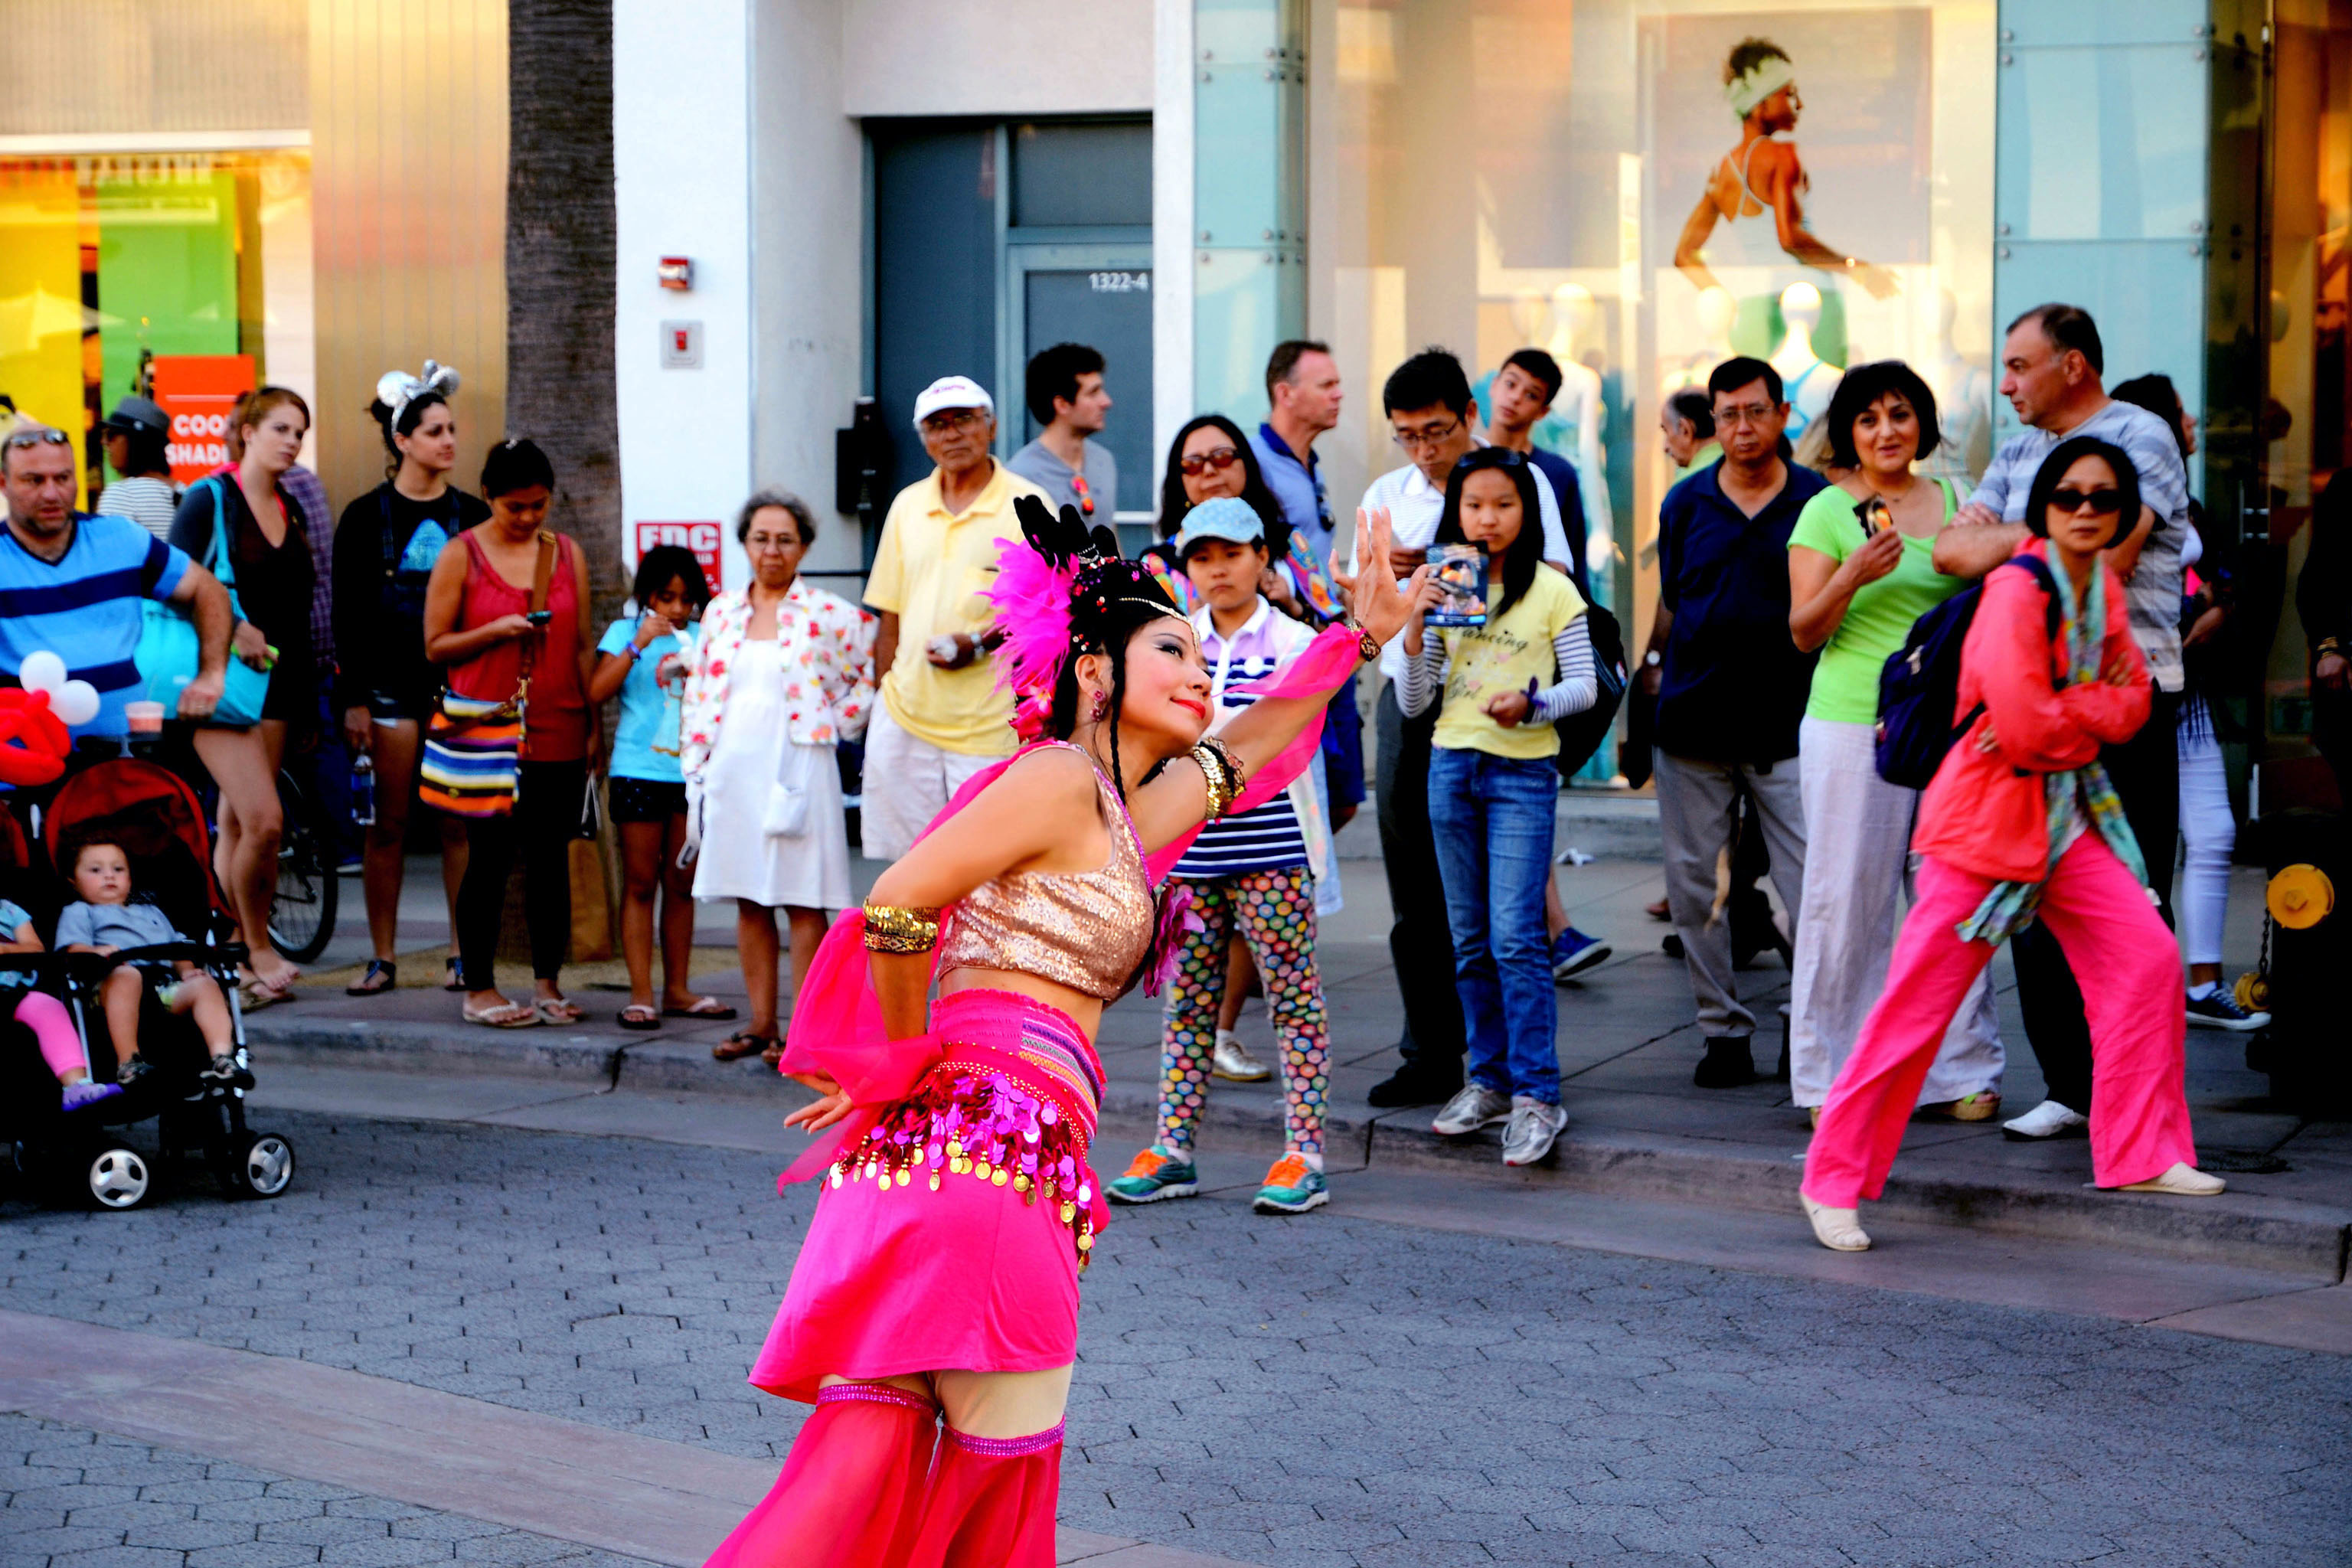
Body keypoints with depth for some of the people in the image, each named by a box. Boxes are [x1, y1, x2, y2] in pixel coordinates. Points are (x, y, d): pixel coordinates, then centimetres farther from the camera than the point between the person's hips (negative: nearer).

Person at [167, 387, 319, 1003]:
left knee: (237, 824, 7)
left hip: (274, 679, 6)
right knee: (264, 819, -16)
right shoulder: (209, 499, -4)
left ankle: (237, 960, 11)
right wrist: (230, 630, -22)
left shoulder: (292, 512, 15)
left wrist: (309, 701, 17)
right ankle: (259, 950, -2)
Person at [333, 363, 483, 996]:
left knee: (460, 822, 1)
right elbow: (347, 616, 1)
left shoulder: (471, 515, 9)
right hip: (393, 686, -2)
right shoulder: (366, 517, 2)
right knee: (389, 821, 1)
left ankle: (462, 951, 7)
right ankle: (383, 957, 7)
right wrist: (354, 700, -5)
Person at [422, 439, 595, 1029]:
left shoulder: (568, 555, 11)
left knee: (551, 858, 4)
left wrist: (591, 725, 10)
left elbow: (581, 647, 14)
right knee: (489, 858, 0)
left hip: (557, 732, 3)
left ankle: (547, 983, 11)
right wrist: (494, 632, -15)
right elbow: (435, 645, 0)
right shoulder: (461, 555, 1)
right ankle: (478, 988, 7)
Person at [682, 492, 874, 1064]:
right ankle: (761, 1022, 16)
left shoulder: (831, 616, -3)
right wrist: (696, 771, 8)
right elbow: (699, 696, 13)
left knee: (803, 902, -3)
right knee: (749, 901, 9)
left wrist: (838, 724, -1)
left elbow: (877, 671, 1)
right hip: (734, 774, 5)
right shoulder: (721, 613, 11)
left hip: (797, 772, -5)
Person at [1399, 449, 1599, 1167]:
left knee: (1515, 936, -12)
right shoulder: (1447, 591, 7)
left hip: (1522, 771, -4)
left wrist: (1531, 703, -22)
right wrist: (1415, 625, -9)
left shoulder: (1552, 590, -2)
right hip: (1451, 767, 5)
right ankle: (1489, 1078, 19)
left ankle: (1536, 1094, -10)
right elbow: (1413, 704, 5)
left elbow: (1584, 684, -3)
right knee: (1470, 939, 9)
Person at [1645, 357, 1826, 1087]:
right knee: (1693, 883, 5)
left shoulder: (1818, 501, 1)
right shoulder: (1685, 504, 8)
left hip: (1787, 723, -3)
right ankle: (1724, 1028, 15)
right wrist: (1667, 673, 11)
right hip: (1693, 725, 3)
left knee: (1812, 886, -8)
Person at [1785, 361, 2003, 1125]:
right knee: (1848, 901, -2)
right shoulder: (1828, 511, 1)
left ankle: (1959, 1071, 13)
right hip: (1854, 725, -4)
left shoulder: (1952, 502, 13)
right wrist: (1852, 577, -18)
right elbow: (1804, 632, -2)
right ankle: (1836, 1077, 6)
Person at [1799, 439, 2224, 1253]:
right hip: (1989, 812, -8)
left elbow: (2131, 702, 7)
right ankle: (1834, 1178, 4)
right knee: (1921, 997, -5)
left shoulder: (2104, 588, 8)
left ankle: (2140, 1153, 12)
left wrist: (2067, 715, -12)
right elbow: (2027, 726, -24)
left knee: (2148, 956, -1)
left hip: (2068, 811, 8)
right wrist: (2097, 707, -6)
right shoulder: (2017, 591, -18)